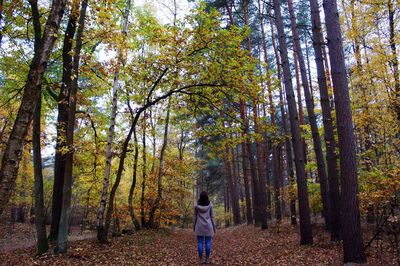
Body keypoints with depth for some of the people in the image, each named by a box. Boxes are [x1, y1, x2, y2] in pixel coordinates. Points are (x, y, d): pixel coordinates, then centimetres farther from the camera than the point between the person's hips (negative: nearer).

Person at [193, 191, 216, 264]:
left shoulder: (197, 205, -4)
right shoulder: (210, 205, -4)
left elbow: (195, 217, 1)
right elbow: (212, 216, -1)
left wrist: (194, 226, 11)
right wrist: (214, 226, 6)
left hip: (199, 226, 0)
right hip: (208, 225, 0)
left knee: (200, 242, 3)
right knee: (208, 242, 5)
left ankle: (201, 259, 3)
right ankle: (207, 259, 6)